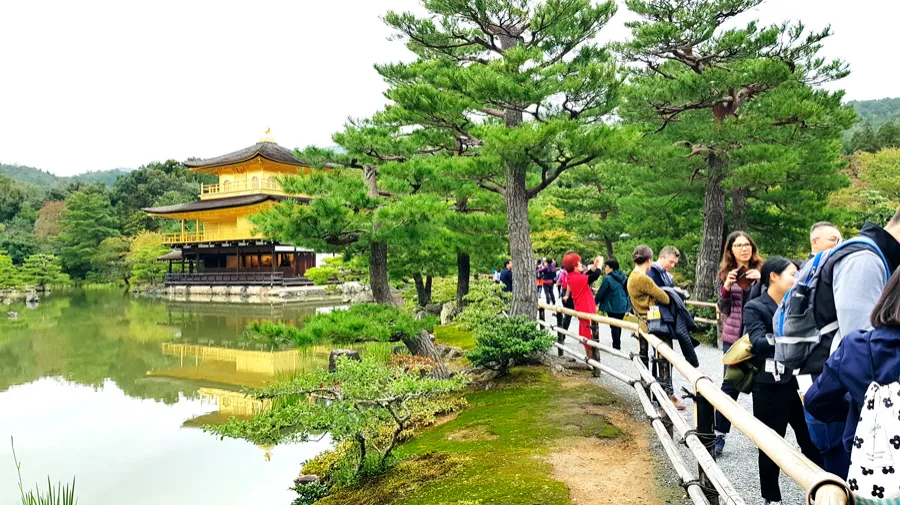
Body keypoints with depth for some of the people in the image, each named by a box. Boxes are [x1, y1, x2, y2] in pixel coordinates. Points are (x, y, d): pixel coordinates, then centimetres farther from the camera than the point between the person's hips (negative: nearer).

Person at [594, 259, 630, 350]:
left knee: (614, 326, 0)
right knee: (618, 325, 17)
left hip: (613, 306, -7)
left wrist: (595, 301, 7)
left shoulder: (608, 279, -15)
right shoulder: (623, 277, 6)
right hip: (623, 305, 7)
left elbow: (601, 293, -10)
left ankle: (616, 346, 1)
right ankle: (618, 345, 26)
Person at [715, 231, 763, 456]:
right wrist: (726, 288, -13)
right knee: (730, 384, 1)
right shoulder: (726, 274, 6)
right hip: (733, 336, 1)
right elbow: (722, 308, 5)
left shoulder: (761, 270, 1)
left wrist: (762, 281, -18)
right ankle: (719, 435, 7)